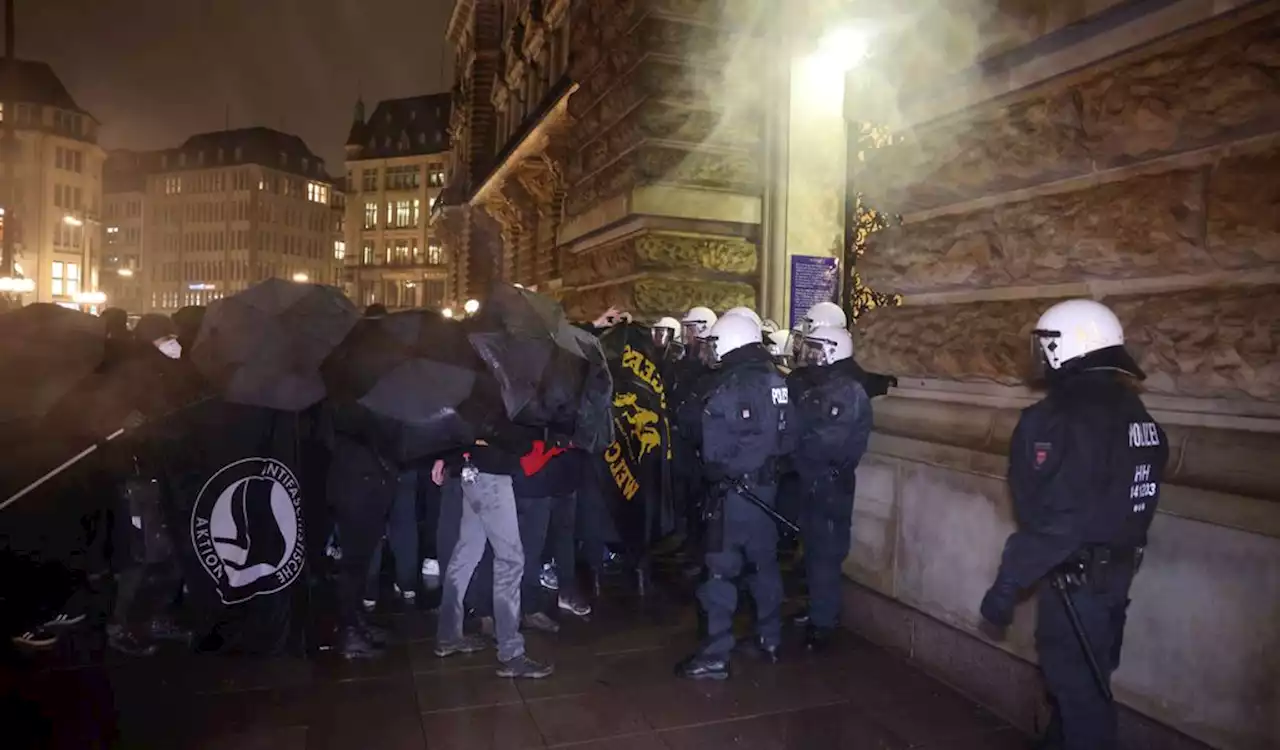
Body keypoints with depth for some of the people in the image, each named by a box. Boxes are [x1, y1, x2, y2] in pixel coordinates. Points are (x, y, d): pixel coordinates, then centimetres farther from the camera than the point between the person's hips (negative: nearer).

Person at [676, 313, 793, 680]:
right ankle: (770, 640, 30)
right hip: (767, 484, 8)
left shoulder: (728, 386, -17)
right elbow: (785, 436, 7)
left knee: (721, 569, -2)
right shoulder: (777, 380, 5)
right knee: (764, 562, 18)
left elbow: (713, 446, -17)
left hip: (734, 487, -8)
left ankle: (715, 656, 4)